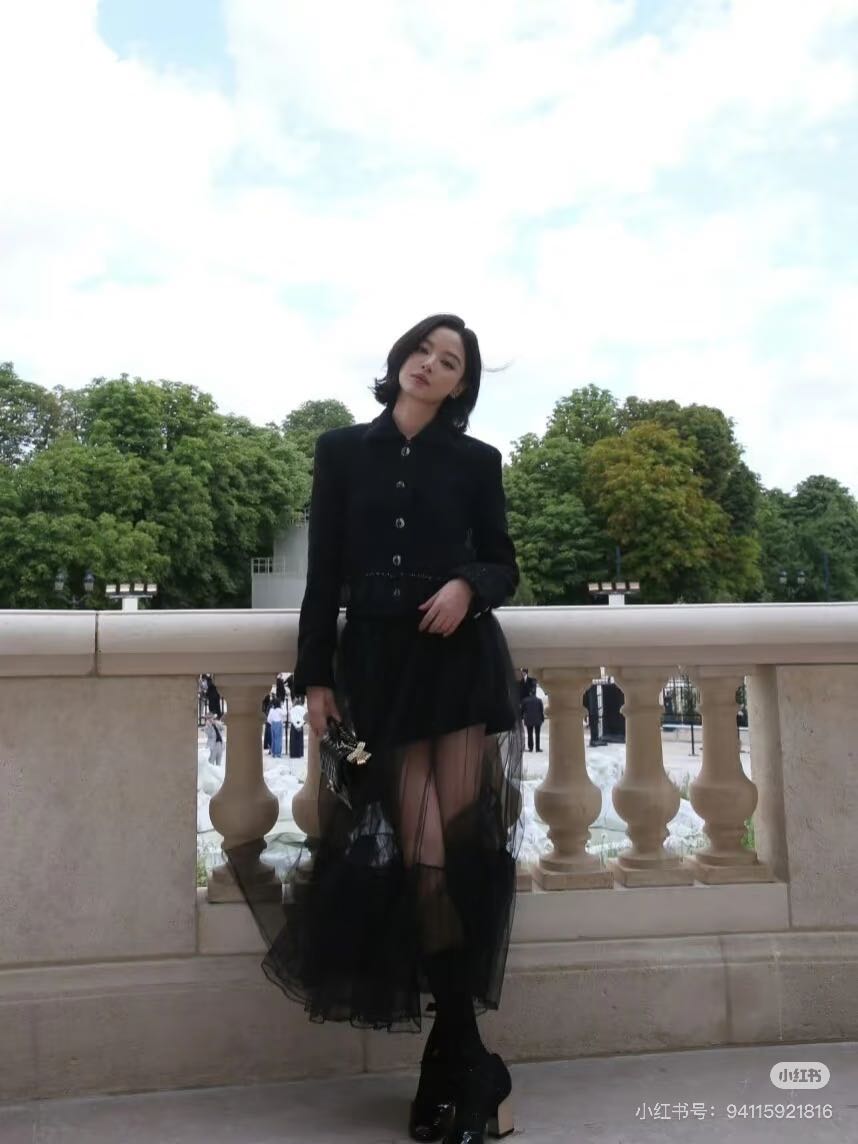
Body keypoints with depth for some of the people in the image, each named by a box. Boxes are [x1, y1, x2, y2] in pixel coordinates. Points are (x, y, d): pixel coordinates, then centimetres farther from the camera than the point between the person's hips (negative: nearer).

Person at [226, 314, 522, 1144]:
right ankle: (470, 1069, 9)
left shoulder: (475, 461, 9)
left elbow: (504, 565, 12)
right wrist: (315, 676, 0)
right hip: (379, 664, 0)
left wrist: (468, 586, -11)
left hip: (463, 663, 0)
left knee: (459, 844, -2)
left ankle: (446, 1069, 14)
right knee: (423, 851, -5)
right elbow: (324, 572, 5)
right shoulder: (341, 451, 9)